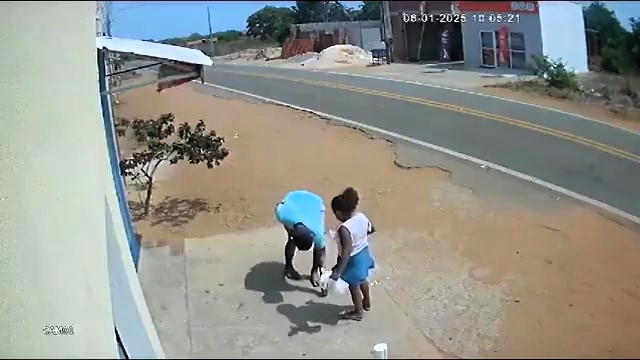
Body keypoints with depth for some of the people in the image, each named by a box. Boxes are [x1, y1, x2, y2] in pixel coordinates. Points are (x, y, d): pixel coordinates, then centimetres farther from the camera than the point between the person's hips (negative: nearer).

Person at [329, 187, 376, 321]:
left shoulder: (344, 229, -37)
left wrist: (338, 272, -42)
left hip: (353, 260, -7)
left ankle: (358, 312, 42)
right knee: (363, 280, 32)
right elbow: (372, 229, 6)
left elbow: (346, 252, -41)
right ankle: (367, 303, 55)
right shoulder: (362, 216, -14)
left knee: (354, 286, 19)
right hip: (364, 253, 7)